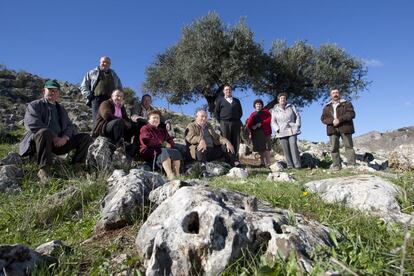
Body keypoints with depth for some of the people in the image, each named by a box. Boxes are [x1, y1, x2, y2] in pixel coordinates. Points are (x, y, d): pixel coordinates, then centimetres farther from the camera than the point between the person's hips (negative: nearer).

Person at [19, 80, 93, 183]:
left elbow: (70, 126, 12)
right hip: (36, 141, -5)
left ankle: (76, 166, -12)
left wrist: (65, 138, -11)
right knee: (45, 132, -39)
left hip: (60, 142, 5)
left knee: (86, 137, -6)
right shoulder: (34, 105, 6)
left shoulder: (61, 108, 23)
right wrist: (54, 137, -19)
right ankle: (44, 170, -34)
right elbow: (33, 125, -12)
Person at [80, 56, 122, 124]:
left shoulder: (113, 74, 28)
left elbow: (120, 88, 30)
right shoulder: (92, 73, 22)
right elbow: (84, 86, 18)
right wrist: (88, 96, -1)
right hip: (97, 99, -1)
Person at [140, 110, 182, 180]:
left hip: (162, 151, 6)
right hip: (149, 152, -6)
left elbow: (170, 141, 18)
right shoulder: (145, 129, 8)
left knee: (176, 152, -21)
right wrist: (162, 144, -10)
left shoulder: (162, 130, 27)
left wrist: (168, 144, -7)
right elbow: (148, 141, -10)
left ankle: (177, 175, -37)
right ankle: (170, 176, -49)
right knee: (165, 151, -34)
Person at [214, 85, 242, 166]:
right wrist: (221, 121, 2)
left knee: (236, 142, -3)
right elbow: (216, 112, 10)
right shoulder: (220, 100, 14)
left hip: (236, 123, 2)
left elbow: (240, 112, 23)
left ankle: (236, 160, -1)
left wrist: (238, 119, 10)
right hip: (225, 123, -2)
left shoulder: (237, 101, 21)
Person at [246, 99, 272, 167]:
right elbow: (248, 124, 11)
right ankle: (262, 163, 4)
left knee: (266, 148, -10)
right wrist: (251, 127, -12)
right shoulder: (253, 114, 22)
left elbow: (269, 119, -3)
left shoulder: (265, 111, 14)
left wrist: (261, 123, -12)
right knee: (259, 149, 0)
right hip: (255, 133, 4)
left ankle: (268, 163, -11)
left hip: (265, 132, -3)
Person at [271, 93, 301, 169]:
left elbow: (297, 116, 14)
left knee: (294, 147, -10)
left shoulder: (291, 107, 13)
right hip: (282, 132, 0)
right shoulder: (274, 110, 10)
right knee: (286, 150, -4)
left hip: (292, 130, 0)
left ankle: (297, 165, -9)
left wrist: (297, 125, 1)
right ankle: (290, 165, 0)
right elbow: (273, 122, 7)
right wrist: (277, 129, -7)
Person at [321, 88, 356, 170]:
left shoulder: (346, 103, 8)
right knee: (334, 148, -1)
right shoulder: (327, 107, 17)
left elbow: (351, 114, -6)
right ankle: (336, 166, 3)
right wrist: (332, 121, -12)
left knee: (349, 146, -3)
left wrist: (339, 119, -19)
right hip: (332, 129, 3)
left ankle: (352, 165, 0)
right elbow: (323, 118, 8)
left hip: (345, 128, -2)